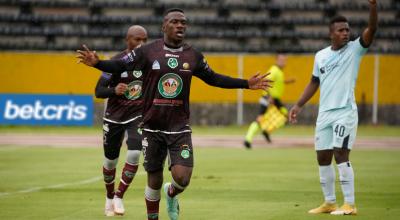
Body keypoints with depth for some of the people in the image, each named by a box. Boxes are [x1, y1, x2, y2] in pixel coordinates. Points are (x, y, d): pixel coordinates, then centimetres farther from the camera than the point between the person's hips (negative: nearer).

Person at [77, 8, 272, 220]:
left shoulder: (193, 56, 4)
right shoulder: (148, 51, -4)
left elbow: (212, 78, 16)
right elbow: (120, 65, -3)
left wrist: (246, 84, 13)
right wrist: (96, 63, -22)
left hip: (180, 128, 1)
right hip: (152, 128, -1)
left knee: (182, 178, -13)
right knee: (154, 180, 6)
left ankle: (171, 194, 24)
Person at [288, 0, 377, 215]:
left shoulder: (355, 49, -3)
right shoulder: (321, 56, 10)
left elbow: (371, 29, -18)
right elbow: (314, 82, 20)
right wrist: (298, 105, 15)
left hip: (345, 112, -6)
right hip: (324, 114, 6)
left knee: (341, 154, -14)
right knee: (323, 158, 8)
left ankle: (350, 204, -10)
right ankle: (329, 202, 20)